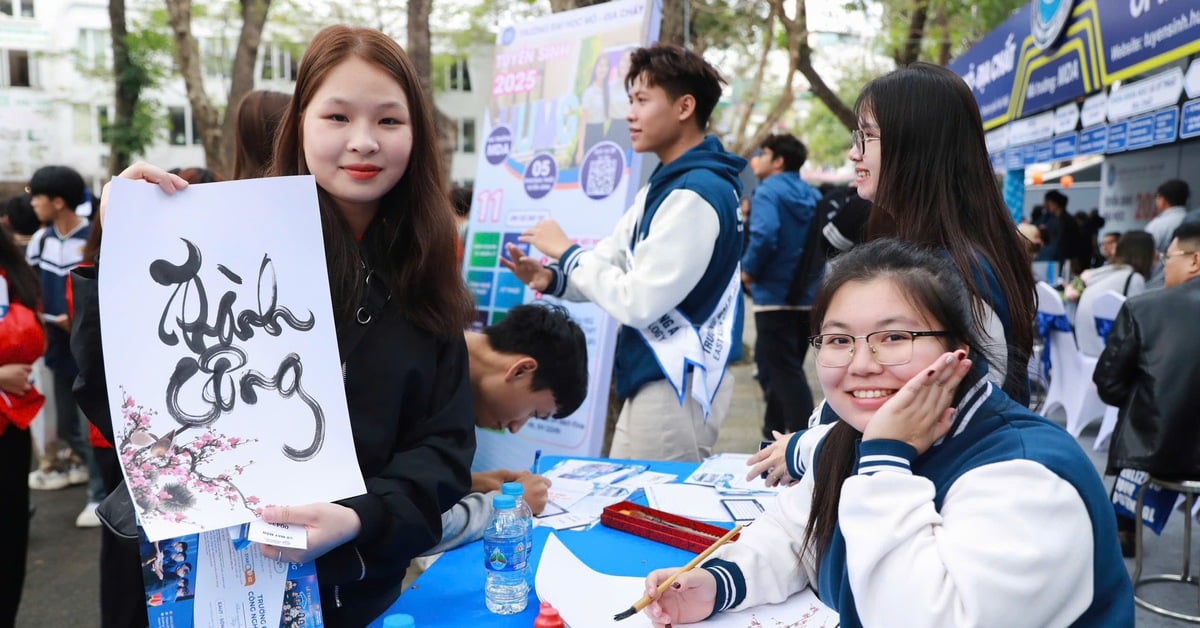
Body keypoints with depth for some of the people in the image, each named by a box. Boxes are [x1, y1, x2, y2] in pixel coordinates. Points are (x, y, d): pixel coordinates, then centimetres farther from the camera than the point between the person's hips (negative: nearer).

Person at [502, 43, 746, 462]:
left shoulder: (694, 195, -20)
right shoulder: (664, 185, 13)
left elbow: (638, 302, -23)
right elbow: (613, 260, 12)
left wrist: (567, 252, -11)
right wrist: (551, 277, -7)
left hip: (674, 384, -10)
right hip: (654, 375, 10)